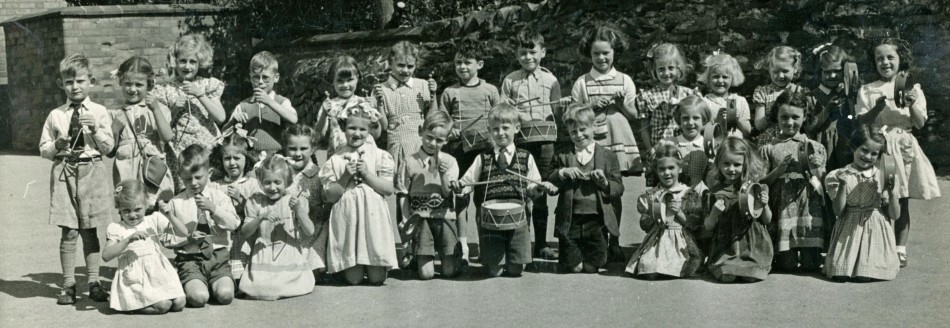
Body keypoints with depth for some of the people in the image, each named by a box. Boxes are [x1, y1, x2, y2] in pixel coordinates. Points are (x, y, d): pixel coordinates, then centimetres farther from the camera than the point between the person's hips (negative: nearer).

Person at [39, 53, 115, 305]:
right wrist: (57, 146, -11)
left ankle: (94, 283, 14)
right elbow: (43, 149, 9)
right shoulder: (55, 115, 5)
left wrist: (96, 128, -15)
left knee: (89, 231, 5)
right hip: (64, 172, 1)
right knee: (69, 232, 0)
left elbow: (108, 147, 0)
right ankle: (68, 285, 10)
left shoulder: (99, 112, 3)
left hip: (92, 172, 0)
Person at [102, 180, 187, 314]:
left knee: (179, 303, -15)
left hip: (159, 272, 4)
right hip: (135, 279, -4)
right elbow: (106, 256, -13)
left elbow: (184, 232, 1)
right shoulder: (115, 228, 1)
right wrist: (129, 239, -22)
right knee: (163, 305, -23)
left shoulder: (154, 220, 7)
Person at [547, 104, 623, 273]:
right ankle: (575, 262, 33)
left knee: (592, 266, 4)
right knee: (571, 267, 6)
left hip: (596, 221, -1)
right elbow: (548, 183, 4)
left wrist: (605, 182, -17)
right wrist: (562, 173, -13)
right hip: (569, 221, 1)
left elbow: (619, 189, 2)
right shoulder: (562, 156, 6)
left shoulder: (608, 156, 3)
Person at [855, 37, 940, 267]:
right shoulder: (867, 91, 5)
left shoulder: (912, 88, 8)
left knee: (902, 201, 2)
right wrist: (877, 108, -16)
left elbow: (920, 123, 3)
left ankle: (900, 250, 9)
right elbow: (860, 122, 0)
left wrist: (912, 105, -15)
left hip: (904, 147, 1)